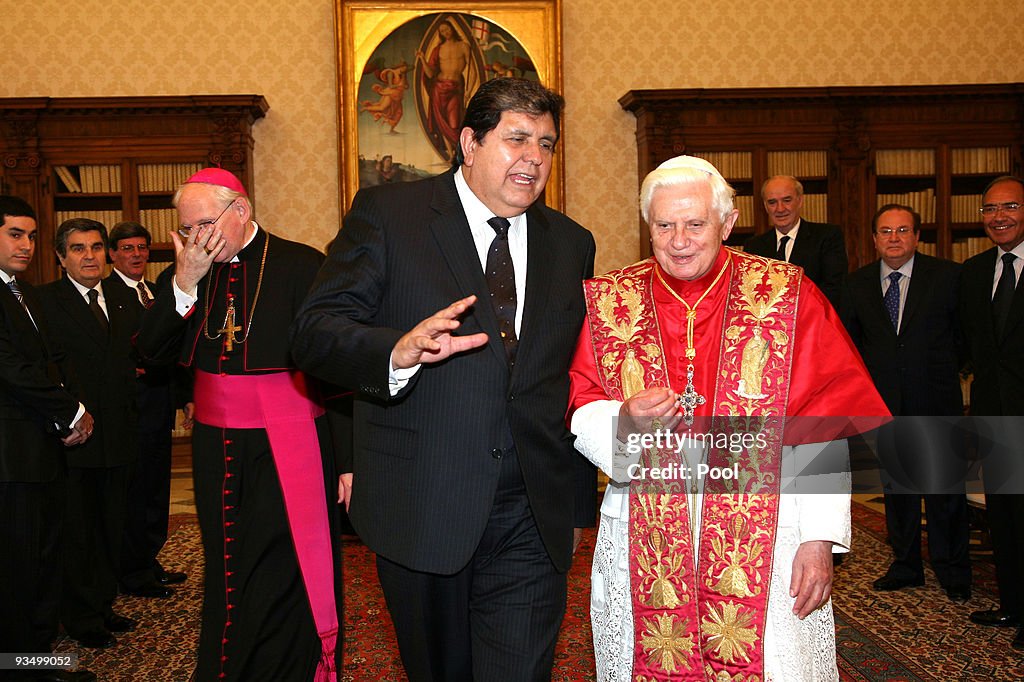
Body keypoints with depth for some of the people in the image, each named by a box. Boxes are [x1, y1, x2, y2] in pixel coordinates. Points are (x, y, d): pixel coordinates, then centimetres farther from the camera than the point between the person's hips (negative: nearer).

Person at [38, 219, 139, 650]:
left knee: (111, 529, 14)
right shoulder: (45, 300, -6)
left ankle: (103, 606, 27)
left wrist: (129, 416, 10)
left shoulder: (119, 302, 15)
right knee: (77, 531, 5)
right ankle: (82, 619, 18)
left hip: (117, 435, 6)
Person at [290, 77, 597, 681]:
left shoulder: (572, 244, 10)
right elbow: (316, 332, -11)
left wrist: (580, 497, 15)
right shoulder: (387, 214, -3)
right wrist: (398, 352, -32)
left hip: (535, 519, 2)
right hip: (420, 508, -2)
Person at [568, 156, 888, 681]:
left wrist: (820, 537, -10)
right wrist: (622, 422, -18)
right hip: (643, 536, 2)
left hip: (765, 537, -1)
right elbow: (578, 412, 4)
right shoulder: (608, 302, 3)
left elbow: (823, 432, -4)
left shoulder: (789, 298, -2)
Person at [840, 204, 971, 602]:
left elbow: (967, 334, 3)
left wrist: (942, 371, 3)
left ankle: (953, 572, 21)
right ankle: (906, 566, 27)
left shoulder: (948, 276, -3)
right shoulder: (857, 284, 5)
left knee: (945, 488, 4)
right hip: (885, 403, 3)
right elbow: (847, 341, 14)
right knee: (896, 487, 12)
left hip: (936, 404, -2)